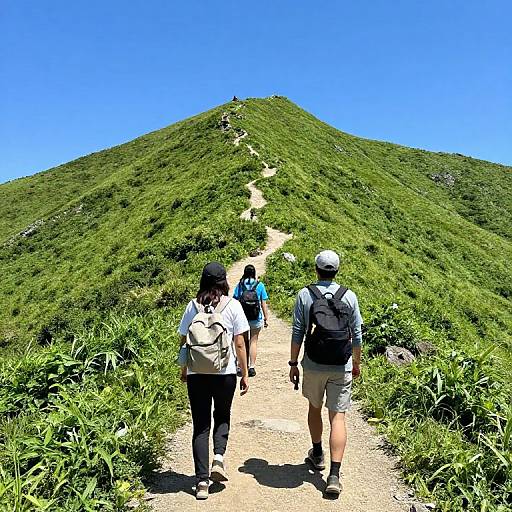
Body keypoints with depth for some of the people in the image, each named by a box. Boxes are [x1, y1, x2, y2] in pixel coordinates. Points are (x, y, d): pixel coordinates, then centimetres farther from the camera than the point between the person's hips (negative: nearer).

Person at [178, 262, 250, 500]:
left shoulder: (193, 306, 1)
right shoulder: (232, 305, -5)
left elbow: (184, 341, 4)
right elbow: (239, 344, -4)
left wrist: (184, 369, 19)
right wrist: (245, 374, 4)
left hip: (196, 374, 1)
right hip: (225, 373, -1)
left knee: (200, 425, 11)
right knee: (222, 416, 23)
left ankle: (202, 481, 12)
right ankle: (218, 458, 4)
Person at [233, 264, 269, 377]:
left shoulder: (239, 285, -3)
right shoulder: (260, 285, -4)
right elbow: (263, 304, -2)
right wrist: (266, 318, 6)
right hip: (256, 318, -1)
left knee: (244, 342, 15)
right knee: (253, 341, 9)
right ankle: (252, 367, 7)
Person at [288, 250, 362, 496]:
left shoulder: (305, 295, -6)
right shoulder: (349, 296, -4)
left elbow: (297, 333, -5)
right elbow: (357, 334, 1)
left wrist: (293, 363, 4)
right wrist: (356, 362, 15)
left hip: (313, 365, 0)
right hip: (341, 366, 0)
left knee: (314, 407, 22)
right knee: (337, 417, 5)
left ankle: (317, 455, 40)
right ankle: (334, 476, -1)